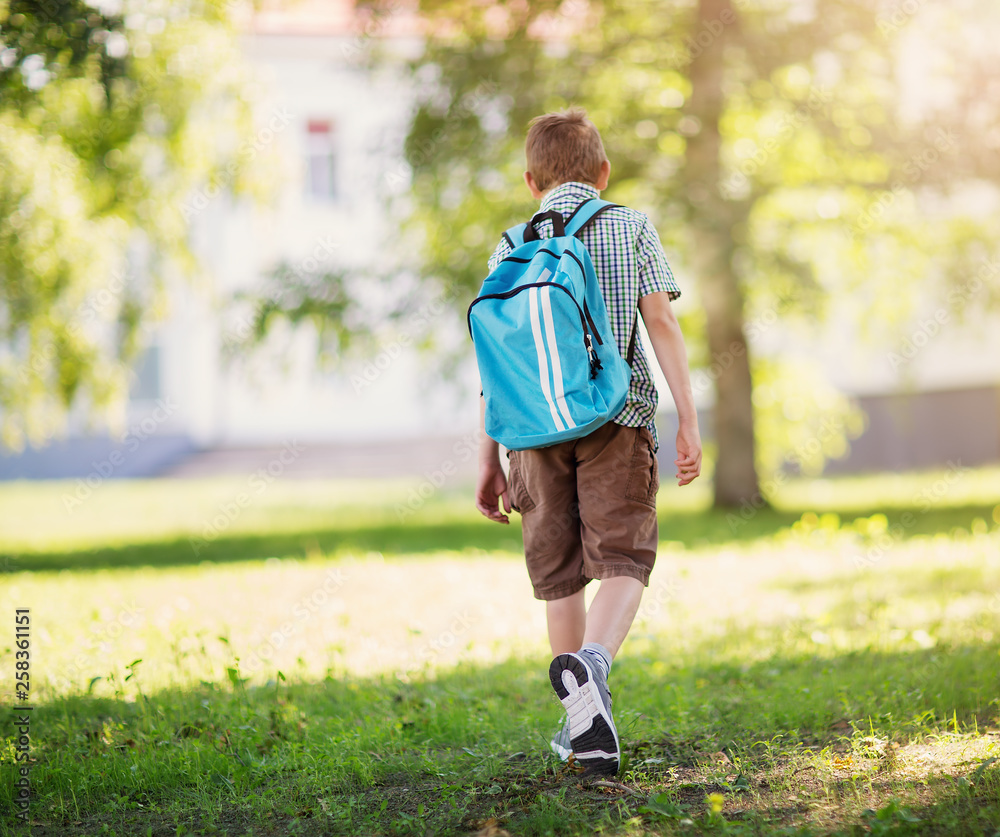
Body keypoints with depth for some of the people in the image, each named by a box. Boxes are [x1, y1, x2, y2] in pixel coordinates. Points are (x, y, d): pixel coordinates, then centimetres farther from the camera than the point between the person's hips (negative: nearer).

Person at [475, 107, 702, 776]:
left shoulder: (511, 248, 11)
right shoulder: (632, 228, 7)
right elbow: (662, 325, -2)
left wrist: (489, 461, 11)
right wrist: (690, 424, -2)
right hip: (618, 418, -2)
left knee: (560, 573, 11)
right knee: (624, 562, -3)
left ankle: (581, 726, 19)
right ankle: (590, 663, -33)